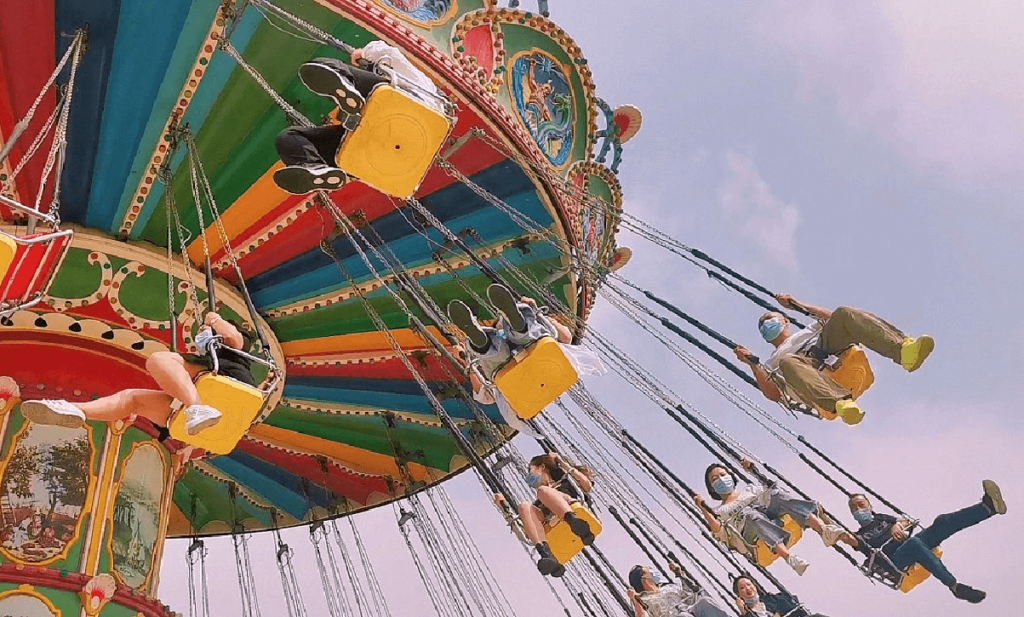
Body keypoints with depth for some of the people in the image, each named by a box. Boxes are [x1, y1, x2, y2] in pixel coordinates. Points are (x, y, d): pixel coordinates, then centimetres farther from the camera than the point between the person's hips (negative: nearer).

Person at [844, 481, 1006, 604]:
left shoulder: (882, 518, 34)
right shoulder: (859, 536, 20)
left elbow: (906, 522, 20)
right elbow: (853, 541, -3)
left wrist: (898, 524, -1)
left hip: (912, 544, 5)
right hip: (894, 562, -5)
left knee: (941, 522, -18)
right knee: (914, 543, -40)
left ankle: (988, 506, -37)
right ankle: (954, 586, -50)